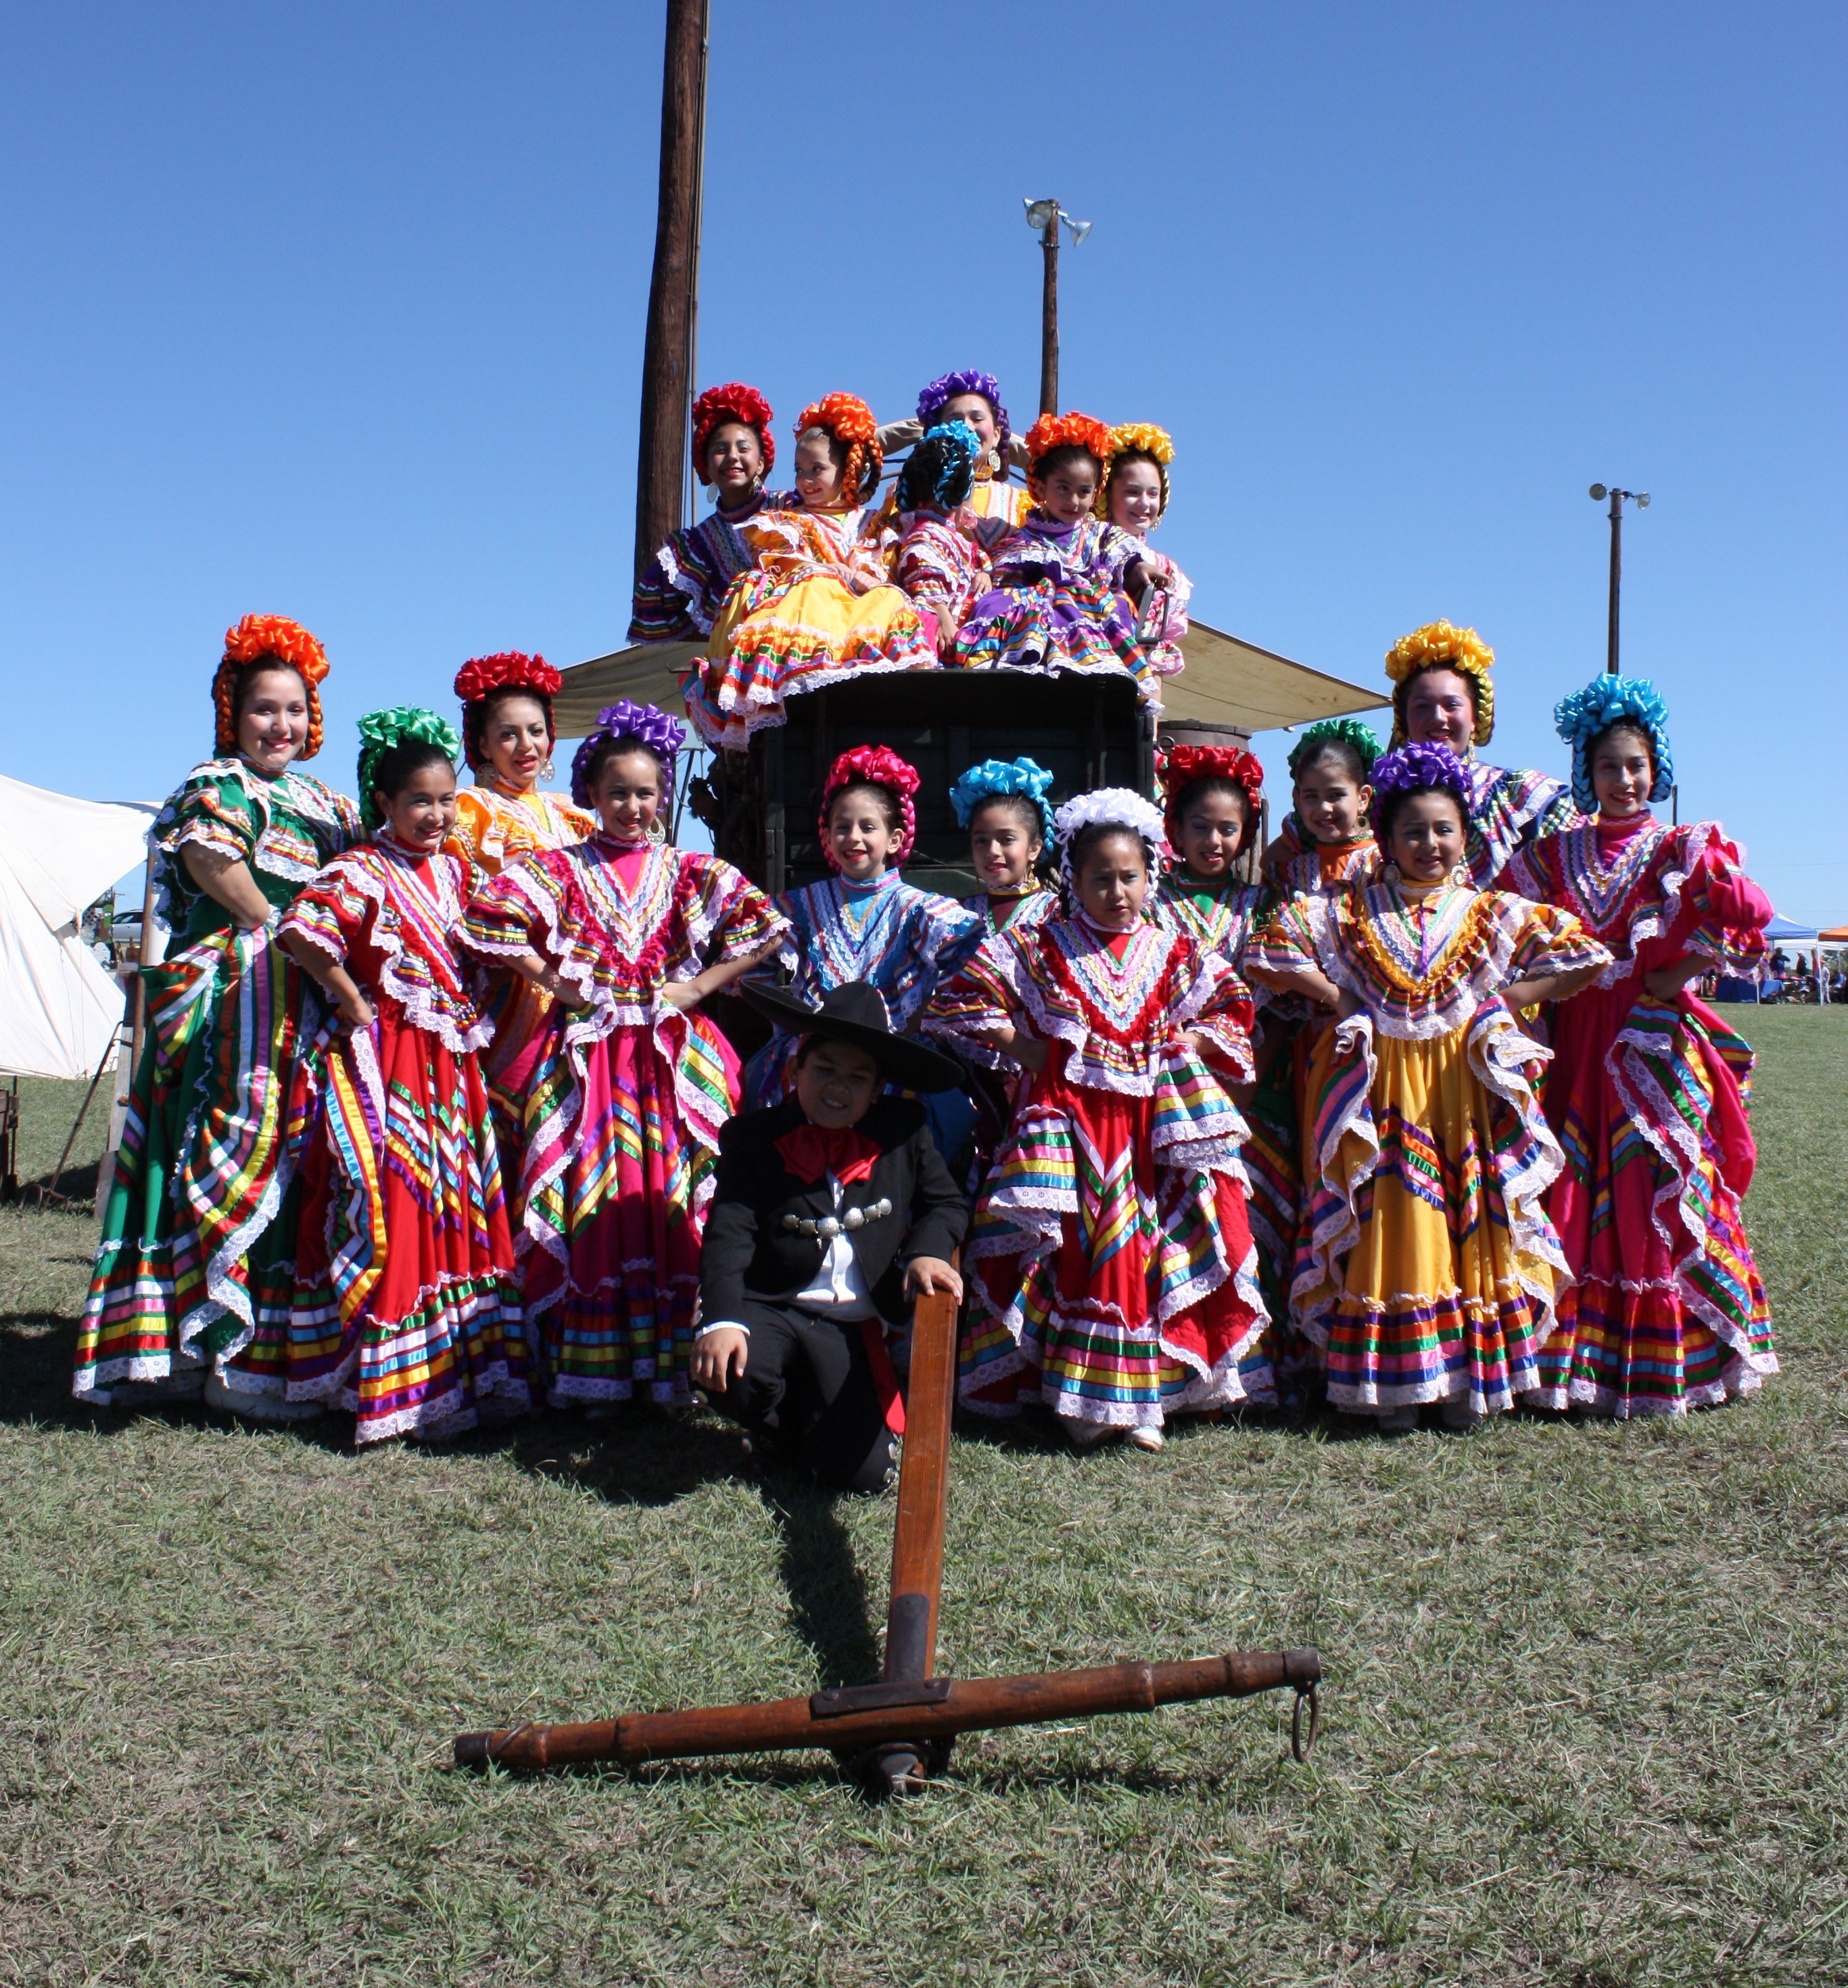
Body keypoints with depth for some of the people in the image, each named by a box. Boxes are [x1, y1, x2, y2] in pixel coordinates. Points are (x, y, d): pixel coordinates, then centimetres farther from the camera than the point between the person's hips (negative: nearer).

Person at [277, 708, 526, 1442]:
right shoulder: (362, 872, -11)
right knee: (394, 1204, -6)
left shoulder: (453, 868, 13)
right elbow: (300, 931, -26)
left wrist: (468, 1013, 12)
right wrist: (353, 1003, -17)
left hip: (451, 1062, 7)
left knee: (460, 1203, 10)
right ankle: (395, 1385, 3)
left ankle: (468, 1365, 19)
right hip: (387, 1061, -7)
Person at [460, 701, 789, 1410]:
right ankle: (588, 1368, 5)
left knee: (672, 1201, -1)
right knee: (587, 1202, -3)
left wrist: (701, 986, -5)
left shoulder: (692, 874, 8)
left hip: (672, 1057, 1)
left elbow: (766, 931, 1)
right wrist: (554, 981, -7)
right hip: (586, 1055, -1)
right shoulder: (560, 869, 5)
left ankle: (674, 1363, 7)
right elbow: (489, 922, -5)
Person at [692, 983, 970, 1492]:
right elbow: (728, 1236, -14)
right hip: (769, 1310, -1)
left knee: (865, 1473, -12)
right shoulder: (752, 1138, -3)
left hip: (850, 1328, 2)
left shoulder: (904, 1131, 3)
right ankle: (783, 1428, 5)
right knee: (730, 1375, -35)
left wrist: (927, 1252, -10)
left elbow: (946, 1204, 13)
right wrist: (722, 1319, -31)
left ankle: (817, 1420, 26)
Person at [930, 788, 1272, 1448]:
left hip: (1150, 1122, 3)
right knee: (1075, 1243, -6)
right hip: (1068, 1117, -2)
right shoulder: (1039, 947, 0)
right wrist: (1025, 1049, -5)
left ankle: (1141, 1393, 11)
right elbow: (965, 997, 0)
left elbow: (1232, 1008, 15)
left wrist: (1183, 1048, 0)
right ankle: (1080, 1397, 3)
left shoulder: (1173, 953, 7)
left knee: (1146, 1249, 1)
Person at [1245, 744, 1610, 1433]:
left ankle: (1470, 1376, 10)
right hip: (1380, 1085, -1)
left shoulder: (1492, 914, 6)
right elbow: (1273, 950, 2)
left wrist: (1505, 1001, -2)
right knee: (1388, 1227, -3)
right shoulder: (1346, 911, 4)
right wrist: (1339, 1000, -3)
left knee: (1473, 1223, 0)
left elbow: (1581, 957, 6)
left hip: (1463, 1083, 1)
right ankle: (1391, 1382, 3)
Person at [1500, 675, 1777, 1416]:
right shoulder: (1558, 852, 11)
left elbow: (1747, 915, -11)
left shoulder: (1685, 849, 2)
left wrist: (1673, 978, -12)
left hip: (1656, 1040, -3)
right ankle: (1578, 1350, 10)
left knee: (1657, 1190, -2)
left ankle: (1661, 1359, 8)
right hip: (1577, 1039, 3)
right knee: (1573, 1195, 2)